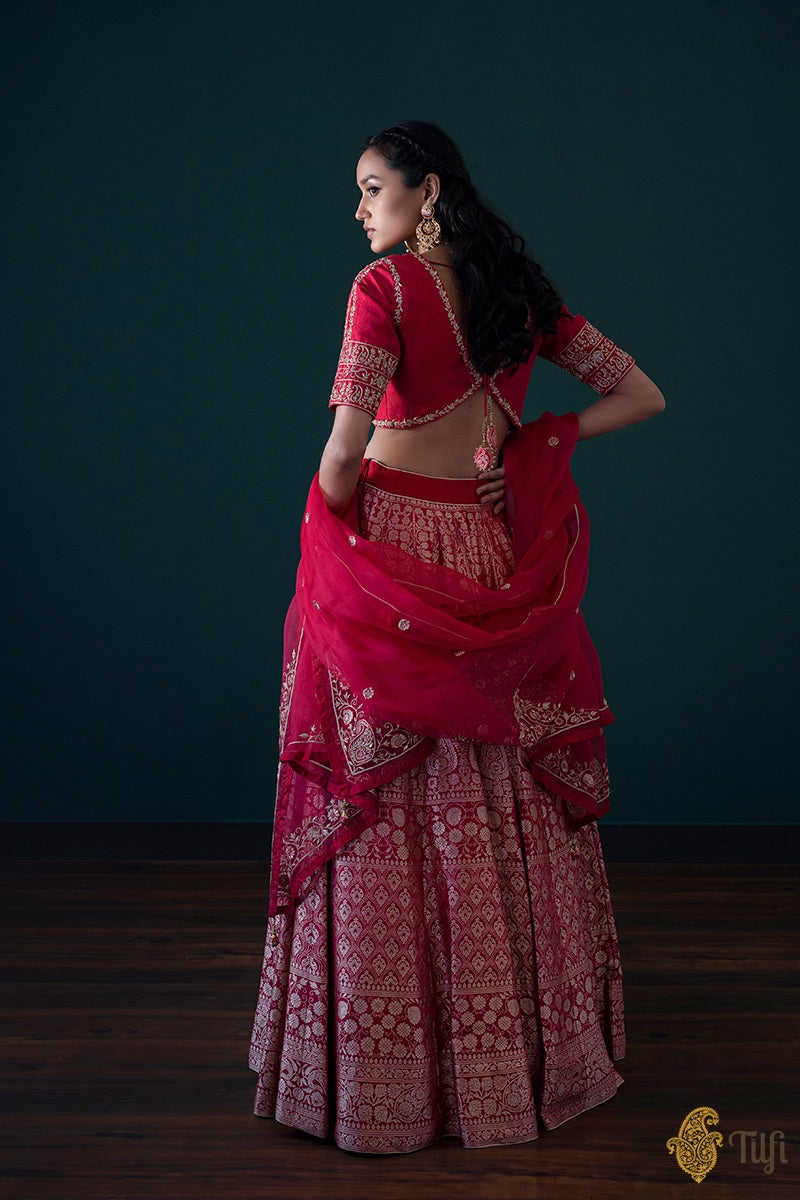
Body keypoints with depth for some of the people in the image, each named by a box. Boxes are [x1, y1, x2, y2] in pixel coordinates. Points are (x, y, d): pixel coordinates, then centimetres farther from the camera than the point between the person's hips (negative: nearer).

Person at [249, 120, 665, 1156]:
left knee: (385, 802, 3)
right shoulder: (520, 288, 8)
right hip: (496, 557, 6)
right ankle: (529, 1048, 27)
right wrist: (533, 444, 8)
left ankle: (393, 1068, 13)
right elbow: (642, 396, 10)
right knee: (500, 801, 14)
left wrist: (328, 521, 0)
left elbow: (345, 448, -19)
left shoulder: (385, 286, -9)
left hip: (389, 549, -6)